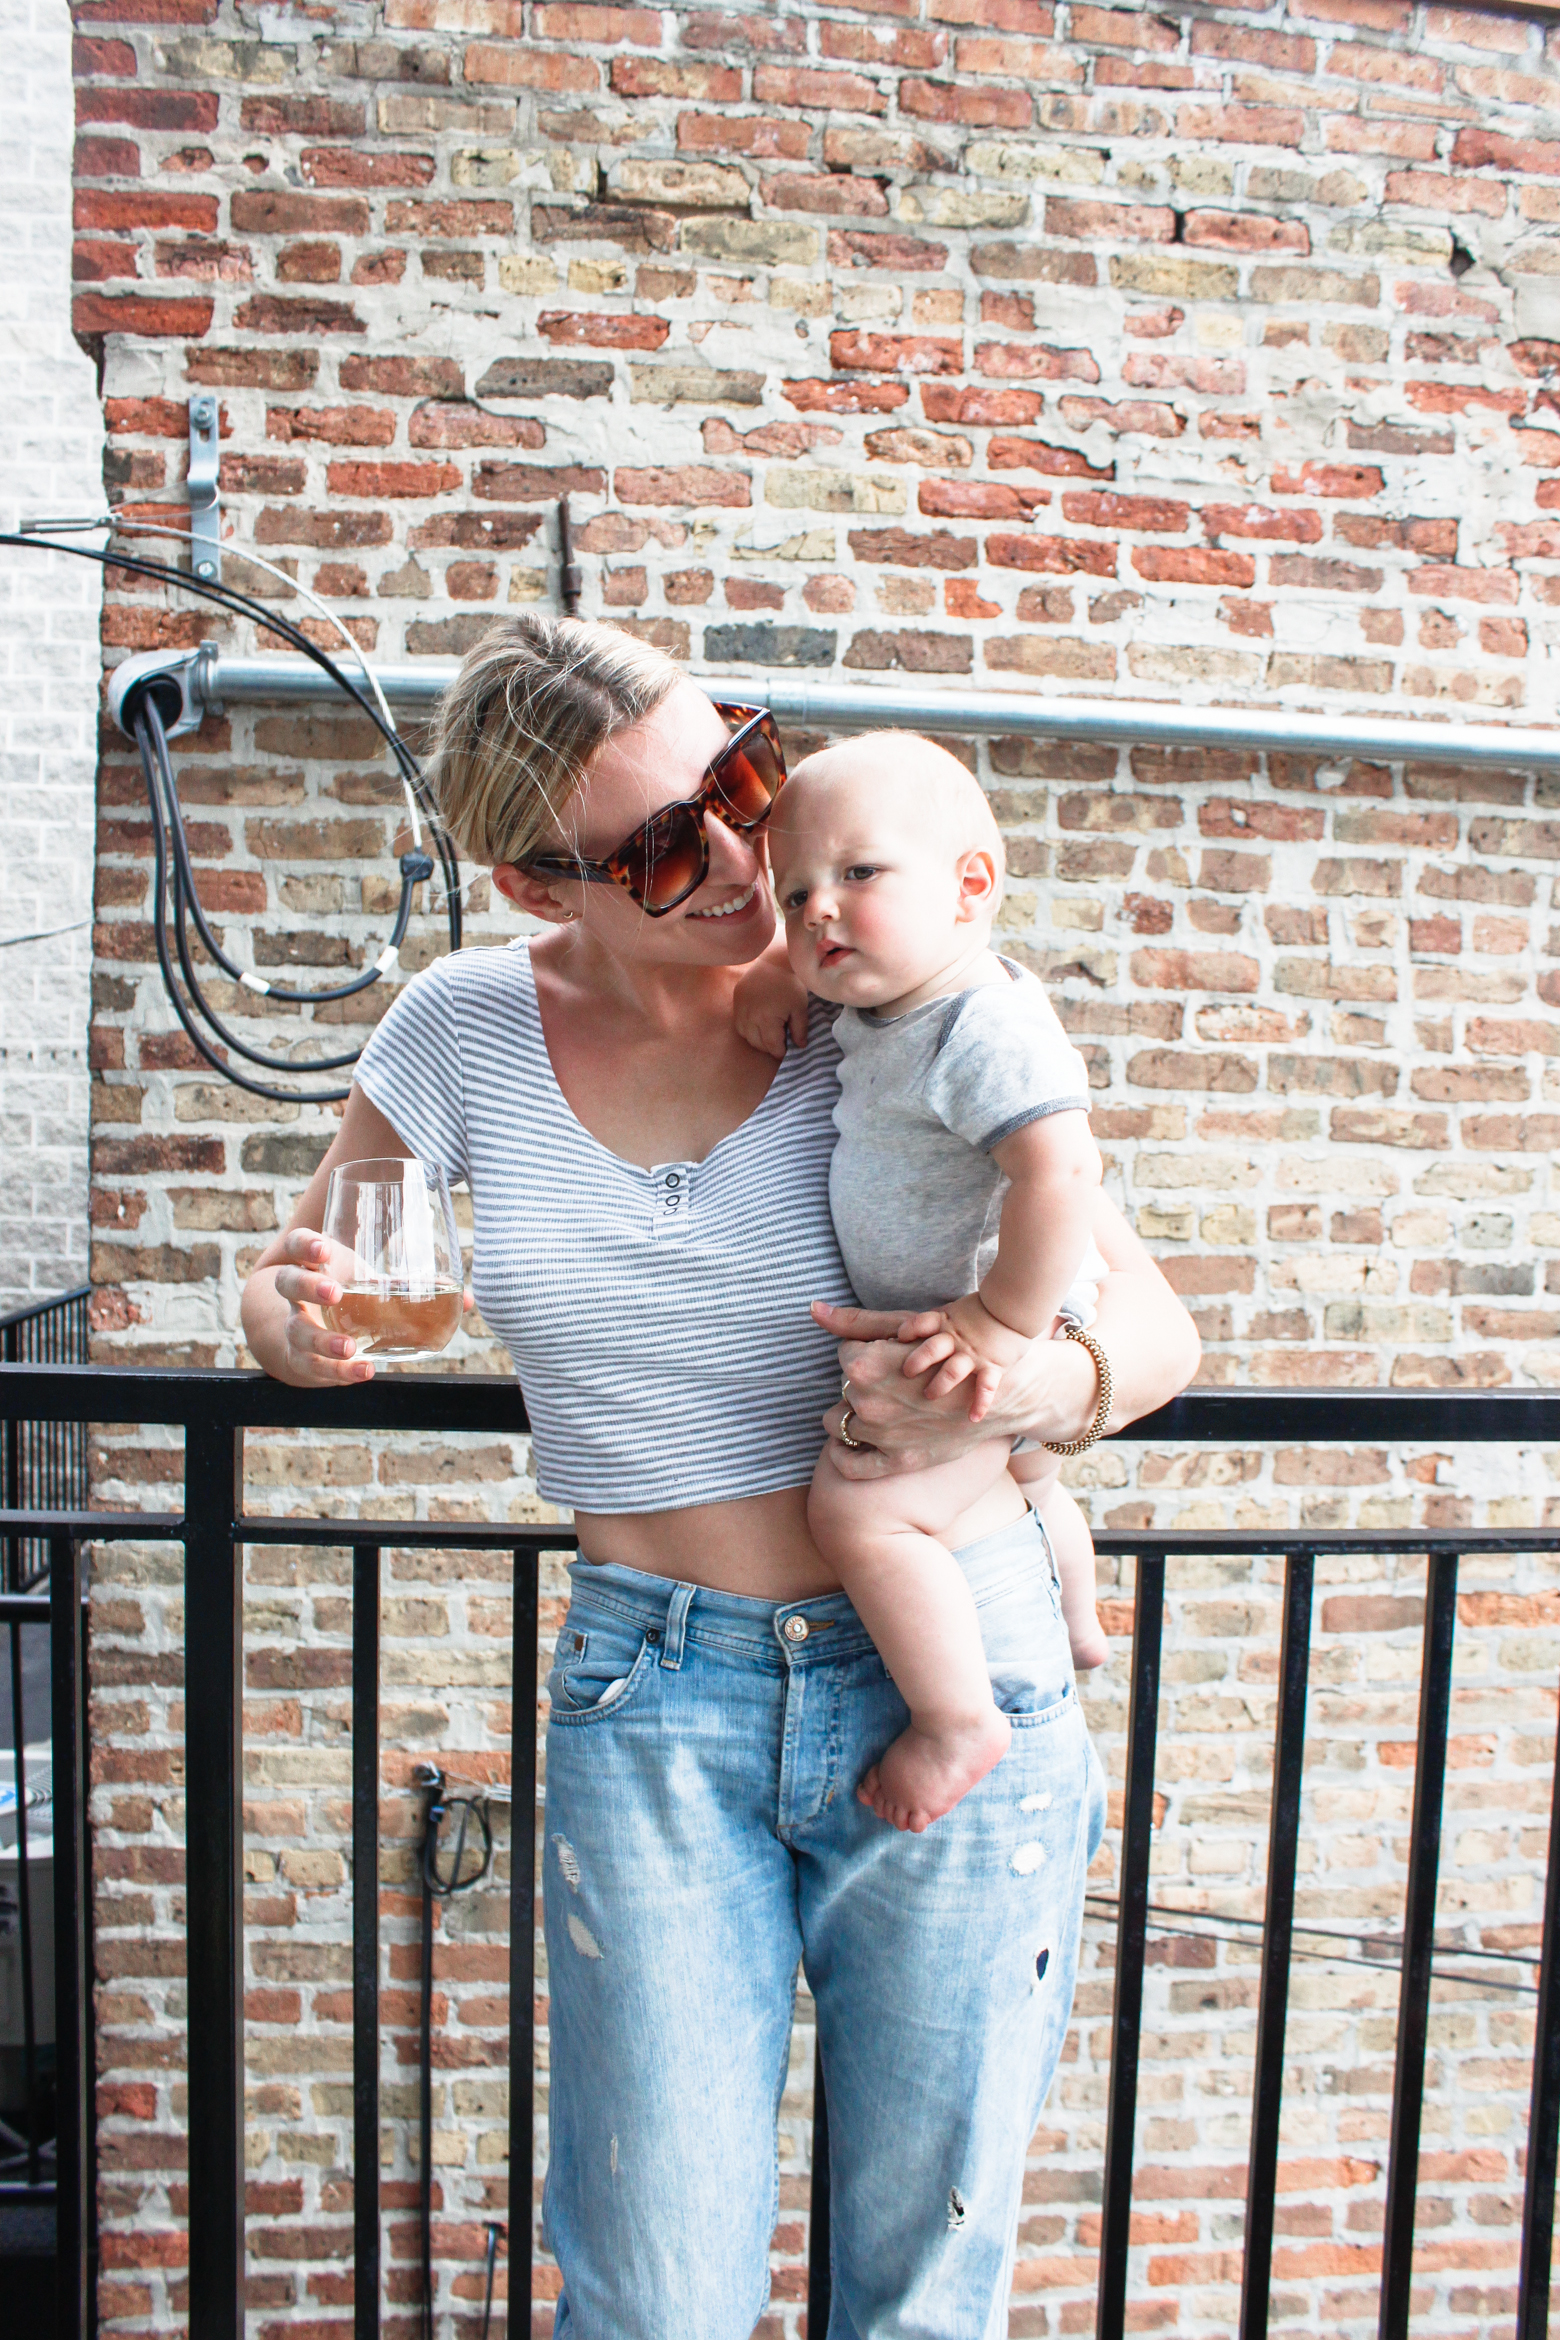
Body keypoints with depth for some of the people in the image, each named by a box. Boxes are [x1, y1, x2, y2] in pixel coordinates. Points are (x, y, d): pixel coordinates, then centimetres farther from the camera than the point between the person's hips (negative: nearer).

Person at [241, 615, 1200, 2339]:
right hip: (649, 1698, 1)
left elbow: (1155, 1323, -6)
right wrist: (283, 1310, -10)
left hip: (955, 1681, 0)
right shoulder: (469, 1029, -2)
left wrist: (1032, 1385, -29)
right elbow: (311, 1267, 14)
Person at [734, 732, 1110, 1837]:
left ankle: (958, 1721, -8)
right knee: (1024, 1476, 33)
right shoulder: (873, 1001, -1)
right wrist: (779, 970, -3)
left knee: (859, 1505, -24)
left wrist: (1003, 1324, -34)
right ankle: (1076, 1627, 60)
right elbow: (819, 949, 19)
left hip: (998, 1333, -11)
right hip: (944, 1322, 11)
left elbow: (1061, 1173, -40)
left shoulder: (987, 1030, -29)